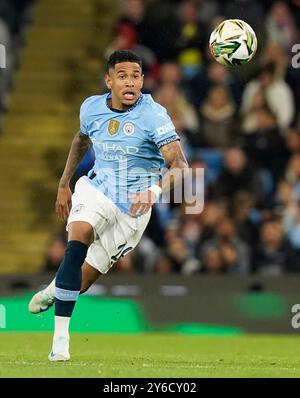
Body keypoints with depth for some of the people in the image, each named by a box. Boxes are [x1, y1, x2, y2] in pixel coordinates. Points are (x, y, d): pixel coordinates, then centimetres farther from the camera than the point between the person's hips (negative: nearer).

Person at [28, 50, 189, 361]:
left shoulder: (153, 115, -18)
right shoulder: (91, 108, -3)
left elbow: (180, 166, -25)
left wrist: (155, 189, -44)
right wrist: (63, 184, 23)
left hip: (132, 207, -2)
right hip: (95, 188, 2)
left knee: (83, 279, 1)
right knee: (77, 242, -30)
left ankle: (56, 288, 40)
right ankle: (60, 337, -26)